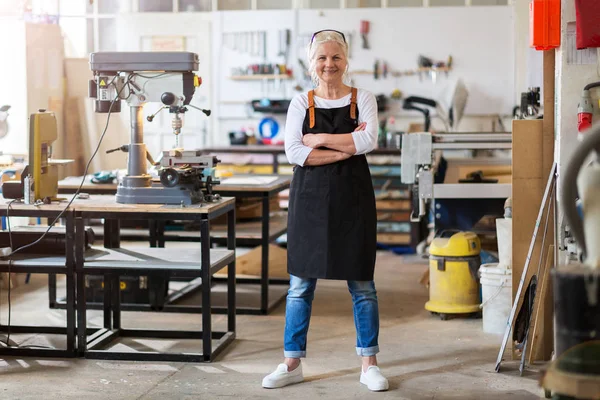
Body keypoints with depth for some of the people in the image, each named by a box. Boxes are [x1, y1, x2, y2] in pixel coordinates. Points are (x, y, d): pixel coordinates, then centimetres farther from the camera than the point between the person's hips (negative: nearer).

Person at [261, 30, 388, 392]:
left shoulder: (363, 99, 3)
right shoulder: (301, 103, 4)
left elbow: (369, 140, -15)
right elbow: (294, 152, -9)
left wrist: (319, 139, -12)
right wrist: (345, 149, -14)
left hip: (353, 198, -1)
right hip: (310, 198, 1)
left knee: (362, 283, 5)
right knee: (301, 283, 5)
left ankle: (370, 364, 15)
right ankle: (292, 364, 16)